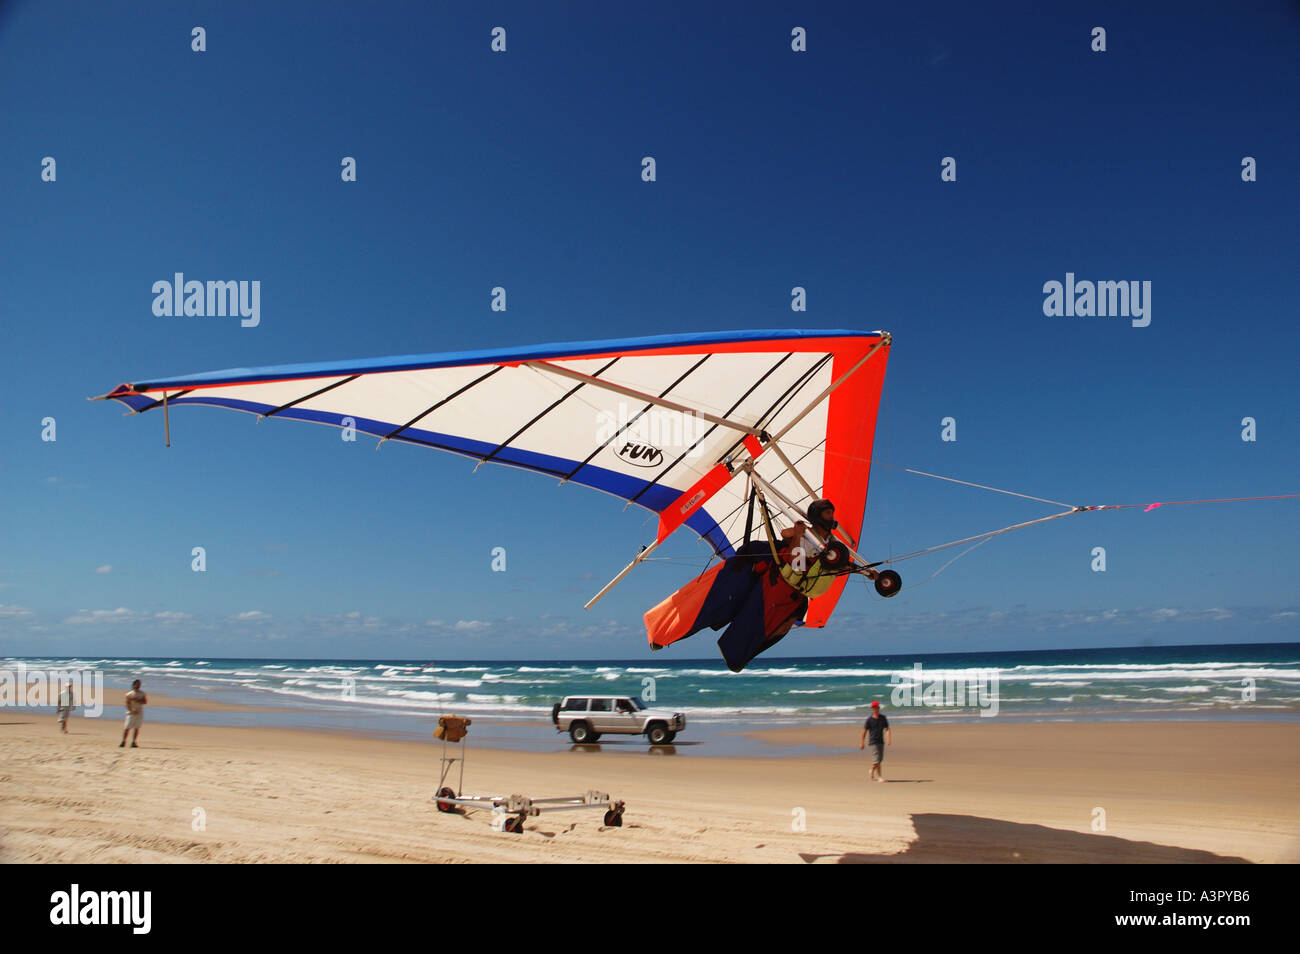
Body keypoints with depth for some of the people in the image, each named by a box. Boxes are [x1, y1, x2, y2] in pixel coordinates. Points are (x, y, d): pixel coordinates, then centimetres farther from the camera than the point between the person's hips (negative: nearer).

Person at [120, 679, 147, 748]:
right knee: (127, 728, -5)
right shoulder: (129, 694, 3)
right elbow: (127, 704, -5)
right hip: (131, 713, -2)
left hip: (140, 713, 2)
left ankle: (133, 742, 3)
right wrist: (132, 710, -20)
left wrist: (136, 700, -12)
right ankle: (123, 741, 5)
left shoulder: (142, 694, 10)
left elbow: (145, 702, 1)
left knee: (137, 728, -1)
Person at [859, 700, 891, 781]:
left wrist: (889, 739, -15)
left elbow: (887, 729, 1)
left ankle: (872, 772, 34)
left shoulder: (883, 718, 5)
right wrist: (862, 743, 1)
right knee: (876, 759, -11)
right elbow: (864, 731, 0)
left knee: (880, 759, 12)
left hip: (881, 741, 5)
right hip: (873, 741, -5)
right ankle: (879, 776, -6)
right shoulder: (869, 719, -6)